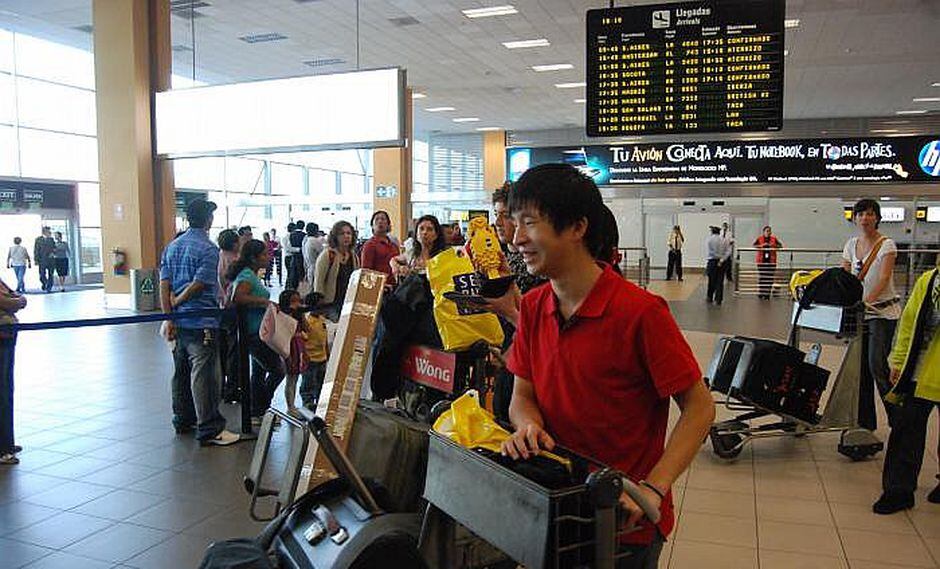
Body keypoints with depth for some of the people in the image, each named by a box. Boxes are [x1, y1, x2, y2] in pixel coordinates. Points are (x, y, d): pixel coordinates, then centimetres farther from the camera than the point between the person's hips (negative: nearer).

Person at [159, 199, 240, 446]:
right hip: (202, 322, -8)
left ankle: (183, 420, 29)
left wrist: (169, 317, 3)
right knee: (203, 375, -6)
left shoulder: (172, 247, 11)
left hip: (178, 321, 8)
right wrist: (177, 301, -1)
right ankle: (209, 430, -3)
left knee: (181, 371, 17)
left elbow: (164, 285, 6)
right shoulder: (208, 249, -11)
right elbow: (198, 284, -17)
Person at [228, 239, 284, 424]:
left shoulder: (251, 275, 13)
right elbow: (238, 297, -33)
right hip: (257, 332, -11)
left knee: (259, 371, 16)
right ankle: (259, 412, 5)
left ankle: (257, 413, 24)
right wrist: (263, 301, -27)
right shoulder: (247, 275, -17)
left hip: (256, 333, 11)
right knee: (277, 370, -5)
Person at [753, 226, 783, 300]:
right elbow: (754, 245, -7)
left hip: (771, 261, 1)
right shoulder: (759, 239, 4)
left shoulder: (774, 239, 8)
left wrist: (773, 245, -15)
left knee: (770, 277, -3)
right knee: (761, 277, 0)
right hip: (761, 261, -1)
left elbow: (780, 245, 1)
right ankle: (761, 293, 14)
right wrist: (761, 245, -22)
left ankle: (767, 293, 2)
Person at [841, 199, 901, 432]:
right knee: (861, 366, 6)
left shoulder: (886, 245, -7)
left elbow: (884, 278, -19)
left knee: (877, 364, -14)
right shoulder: (851, 245, 9)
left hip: (883, 310, -5)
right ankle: (865, 421, 15)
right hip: (859, 312, 5)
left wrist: (867, 300, -33)